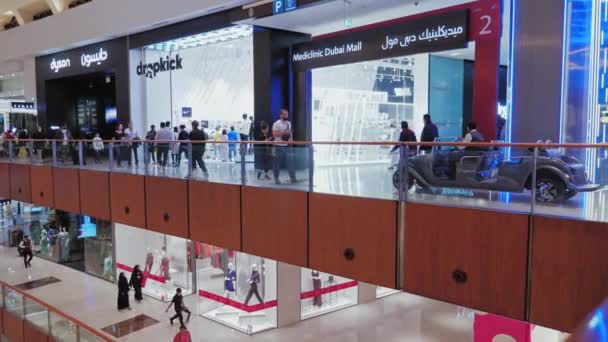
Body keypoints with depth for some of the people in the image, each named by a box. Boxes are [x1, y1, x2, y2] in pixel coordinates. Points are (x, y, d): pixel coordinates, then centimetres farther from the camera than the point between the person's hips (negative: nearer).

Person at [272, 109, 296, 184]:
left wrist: (291, 139, 9)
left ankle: (293, 177, 0)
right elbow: (274, 134, -19)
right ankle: (276, 178, 15)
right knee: (278, 163, 3)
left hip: (287, 145, 6)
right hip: (279, 146, -6)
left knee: (290, 162, -1)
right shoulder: (277, 123, -12)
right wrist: (284, 132, -25)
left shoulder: (289, 123, 10)